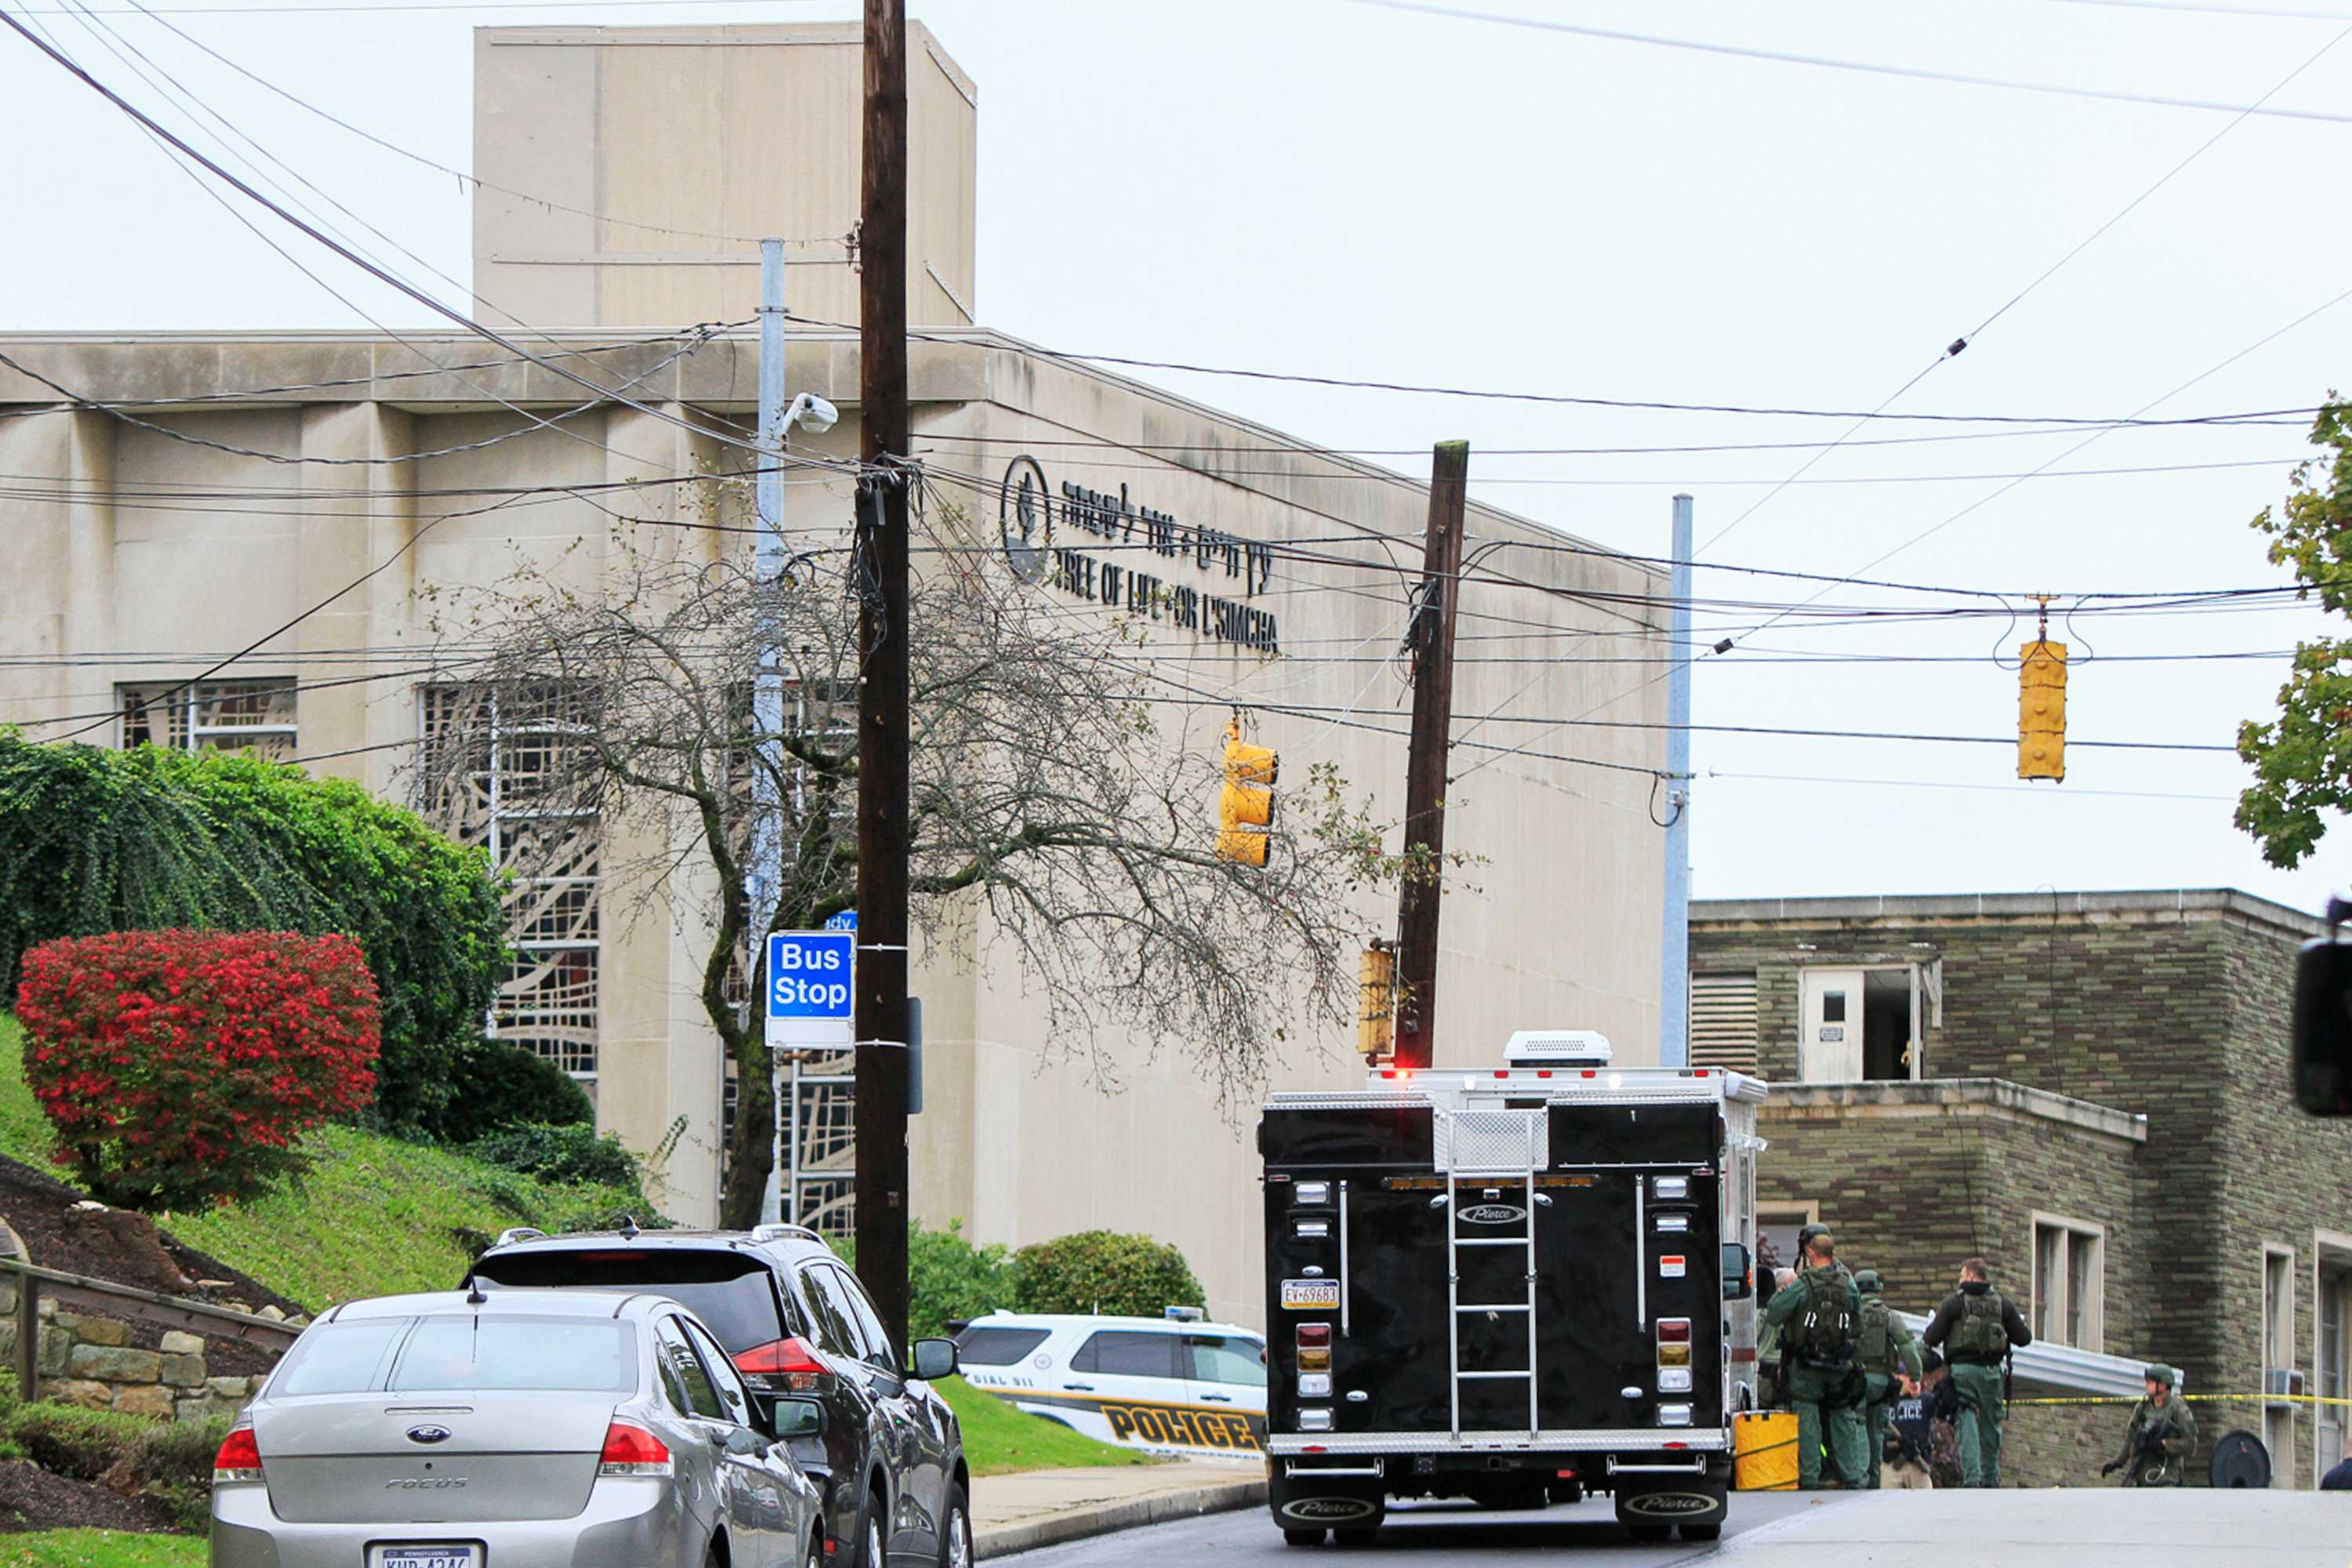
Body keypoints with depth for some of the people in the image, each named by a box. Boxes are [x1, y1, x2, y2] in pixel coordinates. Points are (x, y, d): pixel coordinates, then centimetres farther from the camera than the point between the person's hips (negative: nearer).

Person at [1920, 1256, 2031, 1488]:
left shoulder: (1954, 1302, -3)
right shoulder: (2003, 1303, 5)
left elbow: (1931, 1339, -5)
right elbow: (2023, 1338, 7)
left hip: (1962, 1369, -2)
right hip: (1991, 1370, 3)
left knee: (1967, 1423, -4)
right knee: (1991, 1424, 13)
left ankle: (1971, 1475, -17)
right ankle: (1990, 1477, 16)